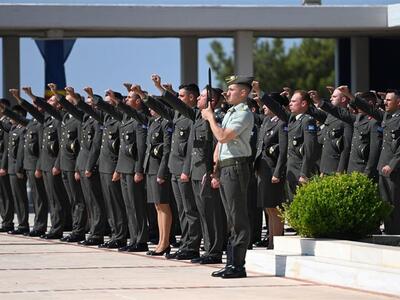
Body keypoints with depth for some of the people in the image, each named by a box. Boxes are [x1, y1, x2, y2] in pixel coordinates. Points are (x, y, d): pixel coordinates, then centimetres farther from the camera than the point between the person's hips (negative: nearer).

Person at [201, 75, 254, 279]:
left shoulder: (244, 114, -10)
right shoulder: (229, 113, 20)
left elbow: (223, 136, -20)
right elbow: (219, 143, 22)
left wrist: (210, 117, -7)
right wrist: (215, 170, 15)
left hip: (236, 167, -10)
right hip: (224, 169, 10)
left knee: (238, 218, -8)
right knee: (231, 219, 11)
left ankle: (237, 265, -7)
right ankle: (231, 263, 14)